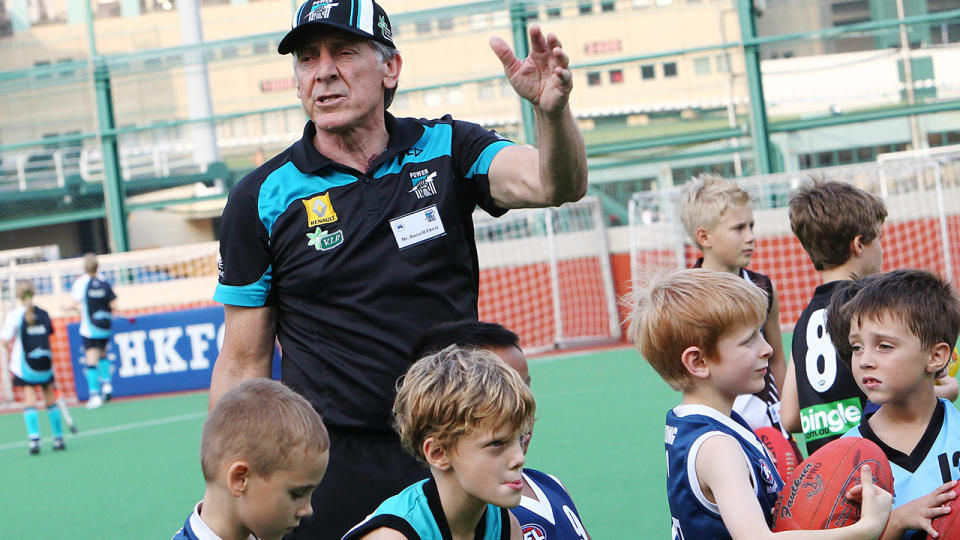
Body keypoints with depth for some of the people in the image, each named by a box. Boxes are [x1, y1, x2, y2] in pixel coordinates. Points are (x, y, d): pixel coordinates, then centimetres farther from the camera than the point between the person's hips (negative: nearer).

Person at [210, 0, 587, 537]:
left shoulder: (446, 150, 1)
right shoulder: (261, 198, -2)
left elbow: (555, 183, -18)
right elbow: (243, 364, 0)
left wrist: (554, 109, -40)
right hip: (332, 473, -1)